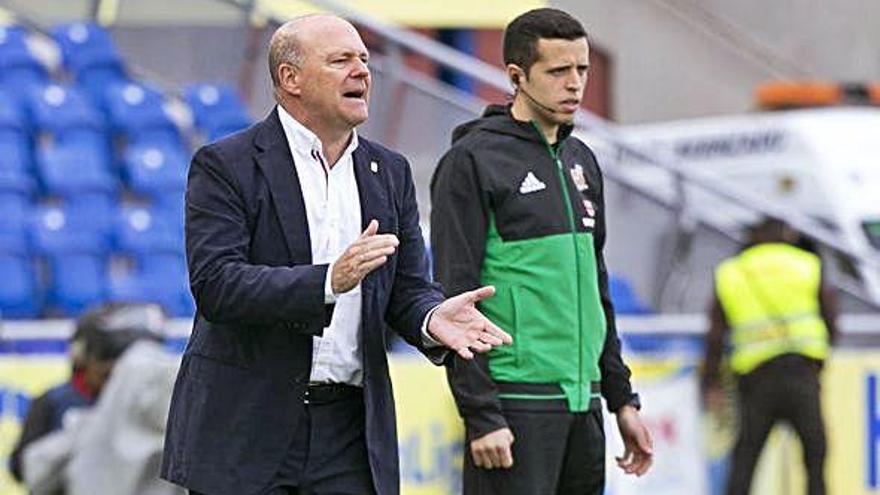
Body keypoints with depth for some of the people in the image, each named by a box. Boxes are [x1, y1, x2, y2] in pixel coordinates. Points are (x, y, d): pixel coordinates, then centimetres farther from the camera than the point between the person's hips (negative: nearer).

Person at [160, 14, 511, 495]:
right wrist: (329, 281, -29)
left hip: (350, 433, 4)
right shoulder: (225, 166, -5)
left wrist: (432, 317, -13)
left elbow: (407, 289, 12)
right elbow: (214, 284, -17)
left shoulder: (389, 173, 13)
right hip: (245, 431, -4)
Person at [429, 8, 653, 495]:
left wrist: (621, 398, 18)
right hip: (515, 400, -7)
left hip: (582, 401, 8)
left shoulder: (580, 161, 17)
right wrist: (480, 416, -17)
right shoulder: (473, 160, -7)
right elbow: (455, 298, -11)